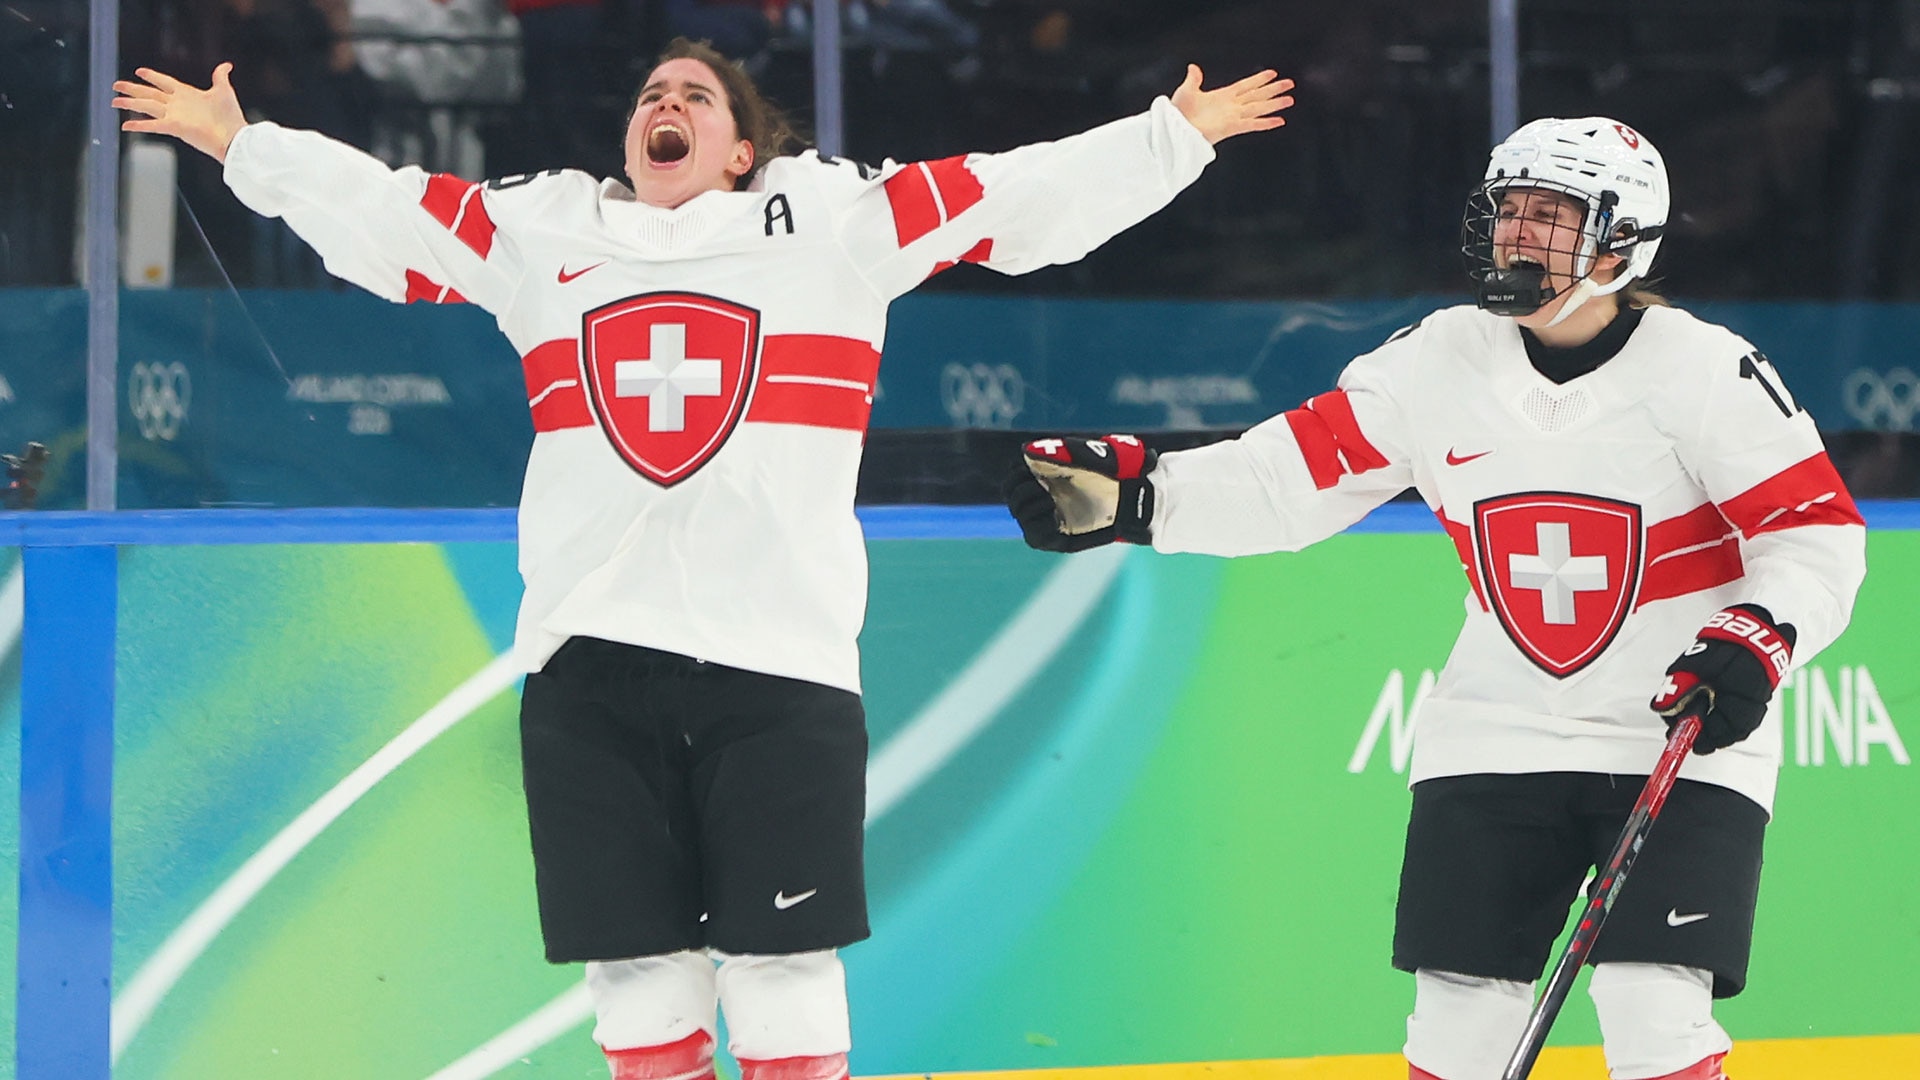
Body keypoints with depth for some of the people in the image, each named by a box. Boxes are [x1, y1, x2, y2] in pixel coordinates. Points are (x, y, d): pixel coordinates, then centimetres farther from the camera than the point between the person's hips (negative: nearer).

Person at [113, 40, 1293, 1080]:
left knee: (788, 979, -5)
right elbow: (380, 210, 20)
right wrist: (240, 142, 20)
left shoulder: (837, 217, 9)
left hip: (781, 660, -2)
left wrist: (1180, 133, 5)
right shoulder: (540, 230, 15)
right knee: (638, 972, 4)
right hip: (590, 670, 2)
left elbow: (1028, 196, 8)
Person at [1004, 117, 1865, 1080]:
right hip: (1496, 738, 4)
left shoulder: (1706, 370, -11)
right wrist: (1132, 495, -10)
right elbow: (1288, 476, 1)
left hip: (1683, 740, -4)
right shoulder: (1439, 361, -1)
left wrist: (1757, 642, -25)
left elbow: (1818, 532, -9)